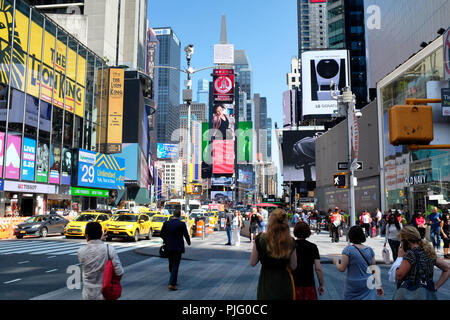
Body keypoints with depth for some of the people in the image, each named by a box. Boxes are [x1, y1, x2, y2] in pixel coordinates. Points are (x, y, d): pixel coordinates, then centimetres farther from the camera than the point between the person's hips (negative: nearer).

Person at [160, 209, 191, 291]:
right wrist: (188, 242, 14)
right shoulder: (182, 224, -11)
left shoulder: (166, 223, -3)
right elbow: (186, 235, -6)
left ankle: (173, 281, 33)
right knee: (175, 265, -1)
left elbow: (162, 234, 4)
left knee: (171, 264, 19)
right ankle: (171, 284, -8)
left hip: (169, 247, 4)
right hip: (178, 247, -4)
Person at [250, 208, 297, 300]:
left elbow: (252, 263, -4)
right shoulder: (290, 242, -10)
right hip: (284, 282, 1)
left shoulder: (260, 239, -14)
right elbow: (293, 266, -1)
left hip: (266, 284, -1)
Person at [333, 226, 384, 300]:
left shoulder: (348, 249, -12)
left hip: (353, 285, -3)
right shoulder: (369, 250, 2)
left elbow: (342, 269, -10)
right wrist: (379, 285, 5)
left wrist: (336, 262, 8)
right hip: (368, 285, 4)